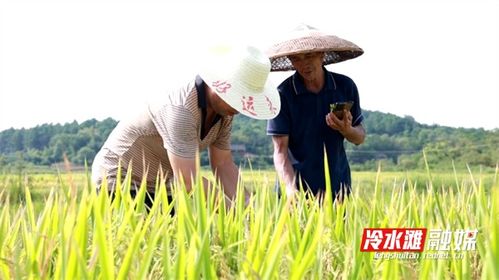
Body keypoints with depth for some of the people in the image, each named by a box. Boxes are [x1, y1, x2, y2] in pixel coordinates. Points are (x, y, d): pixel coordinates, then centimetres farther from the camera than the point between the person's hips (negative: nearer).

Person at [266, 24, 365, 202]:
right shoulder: (283, 94, -9)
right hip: (298, 188, -2)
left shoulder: (345, 86, 0)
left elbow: (360, 138, 9)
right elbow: (280, 149, -11)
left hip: (338, 187, 3)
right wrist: (291, 188, -25)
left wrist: (346, 130, -14)